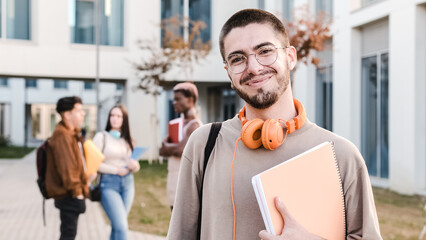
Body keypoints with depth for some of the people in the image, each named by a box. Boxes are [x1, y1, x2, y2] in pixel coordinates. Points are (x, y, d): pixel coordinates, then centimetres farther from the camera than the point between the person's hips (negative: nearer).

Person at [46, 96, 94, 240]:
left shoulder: (72, 134, 15)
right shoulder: (62, 136, -20)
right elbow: (66, 167, -23)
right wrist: (77, 192, -20)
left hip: (71, 195, 11)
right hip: (68, 195, -11)